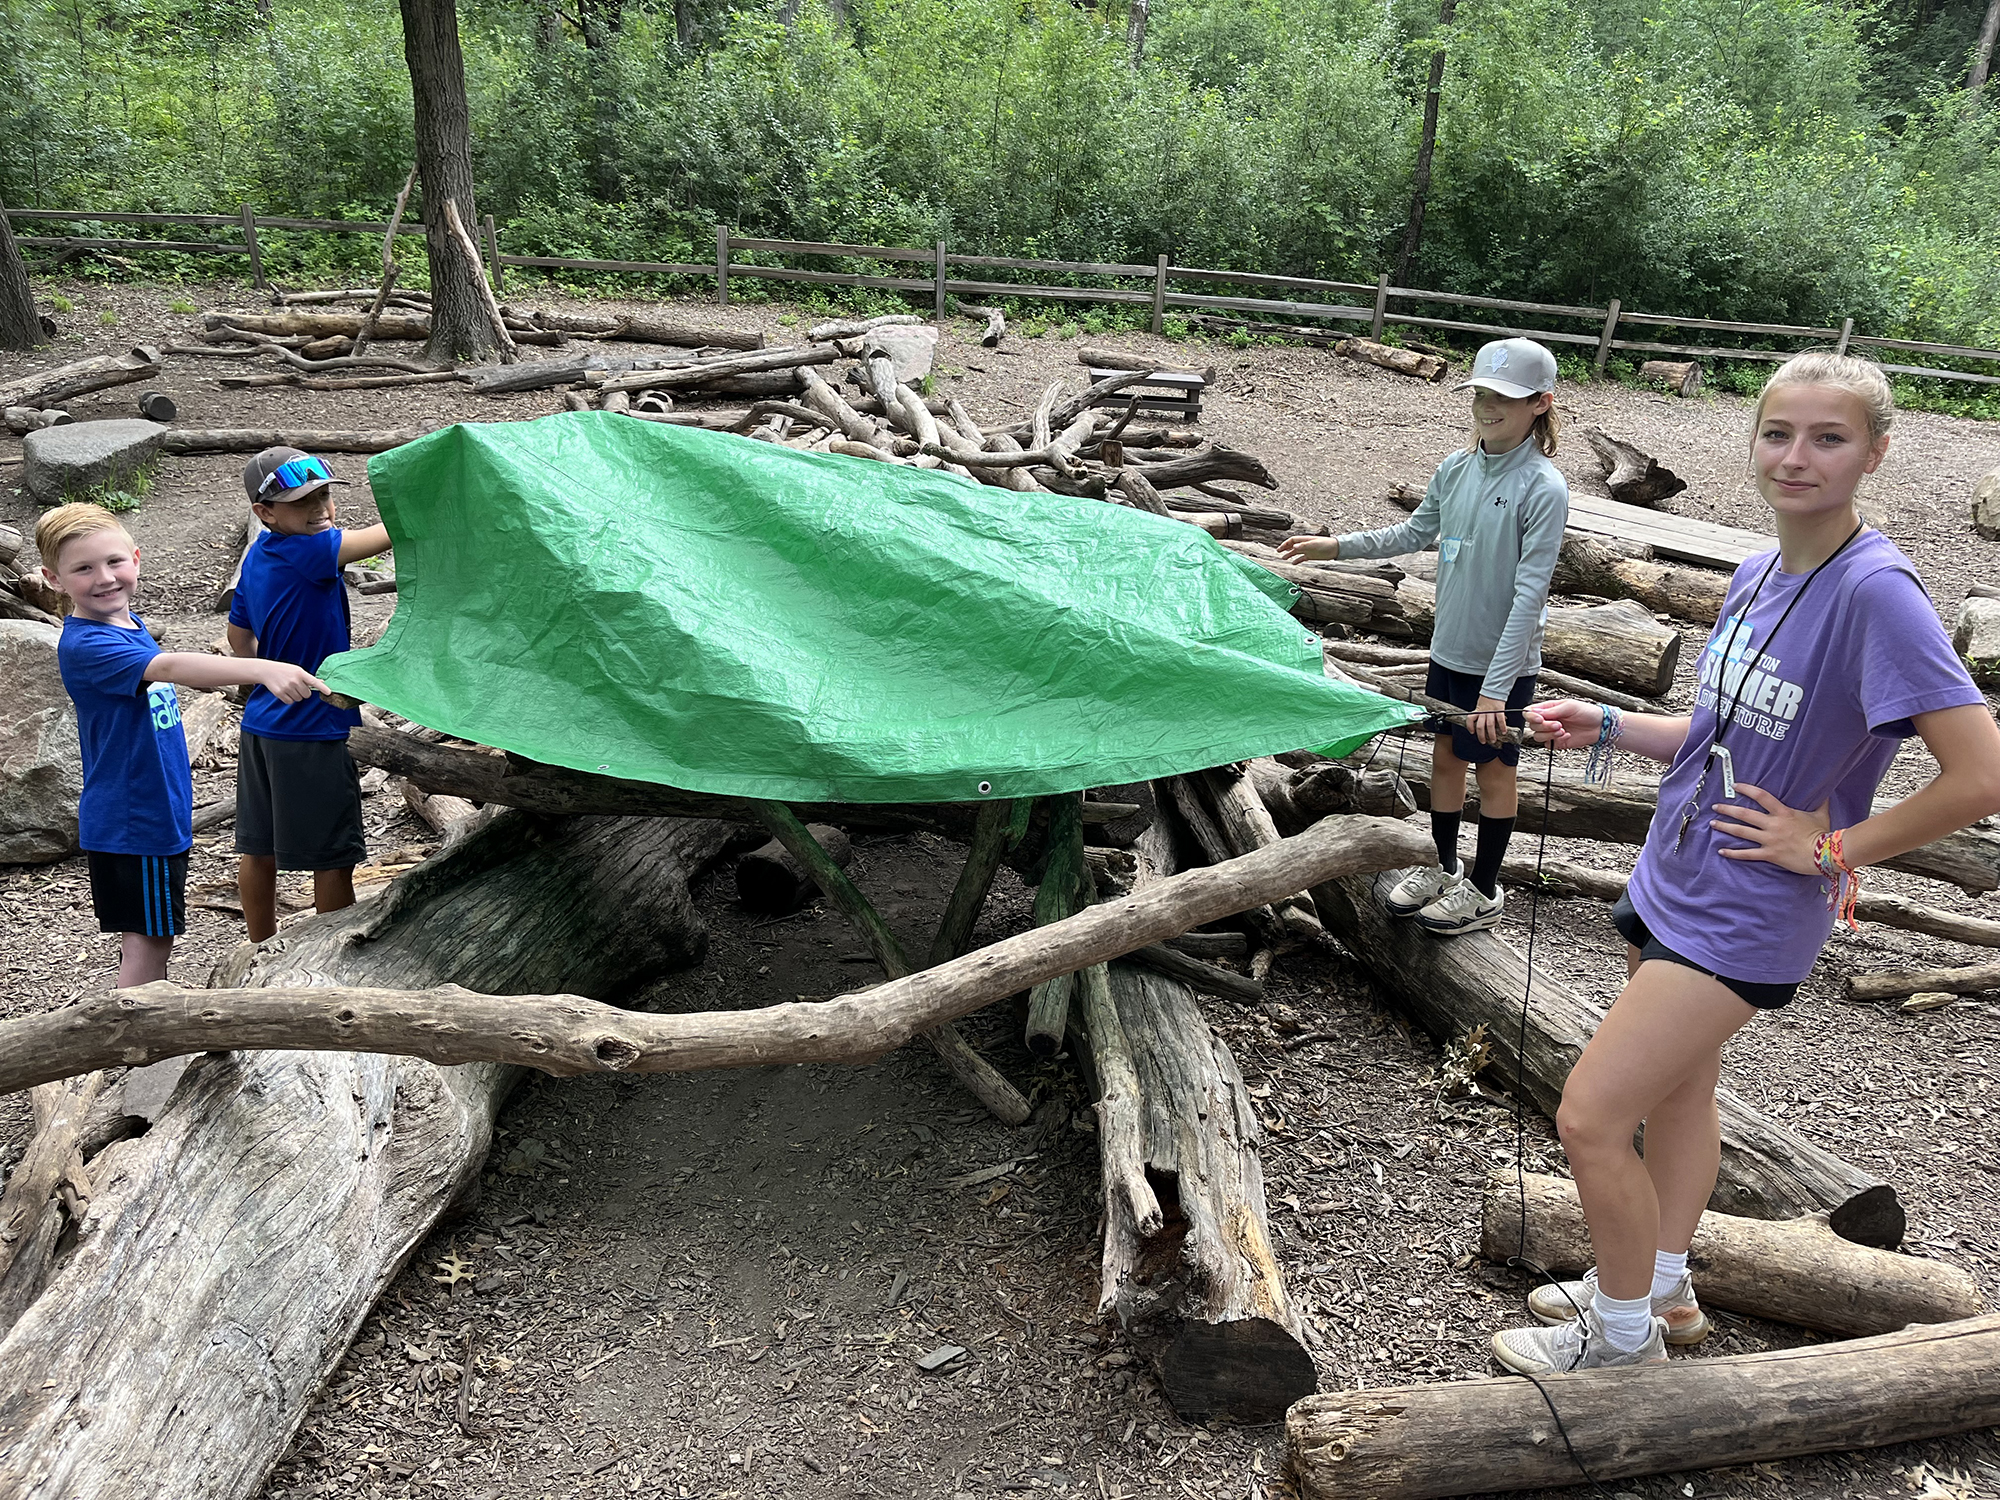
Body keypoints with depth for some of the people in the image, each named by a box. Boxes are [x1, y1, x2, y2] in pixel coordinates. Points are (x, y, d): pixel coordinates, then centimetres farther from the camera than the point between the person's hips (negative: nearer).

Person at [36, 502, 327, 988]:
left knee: (153, 936, 18)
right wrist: (265, 669, -52)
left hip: (157, 812, 9)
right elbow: (171, 666, -39)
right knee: (147, 943, -1)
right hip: (130, 820, -9)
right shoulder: (83, 645, -23)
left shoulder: (129, 624, 7)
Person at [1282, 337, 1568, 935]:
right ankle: (1443, 869, 37)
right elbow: (1414, 534, 17)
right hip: (1449, 649, 6)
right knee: (1445, 755, 17)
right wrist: (1335, 545, 11)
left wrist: (1496, 688, -25)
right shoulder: (1455, 468, -1)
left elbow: (1529, 594, -22)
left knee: (1493, 767, 10)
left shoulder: (1544, 488, -20)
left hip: (1502, 661, -6)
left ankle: (1483, 892, 26)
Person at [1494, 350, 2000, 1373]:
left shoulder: (1876, 592, -22)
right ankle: (1663, 1289, 43)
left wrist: (1832, 847, -18)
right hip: (1675, 883, 8)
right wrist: (1604, 727, 6)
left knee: (1589, 1119, -6)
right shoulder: (1758, 575, 3)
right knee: (1677, 1088, 22)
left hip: (1744, 916, -8)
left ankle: (1625, 1337, 17)